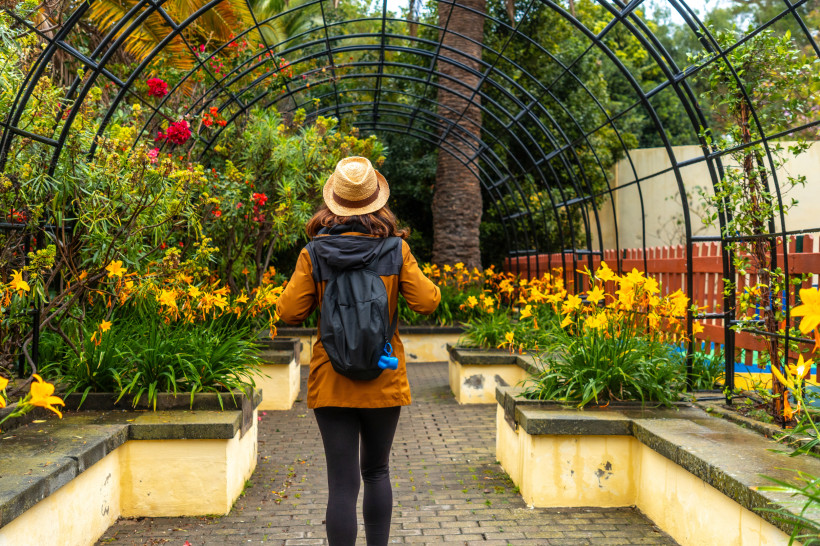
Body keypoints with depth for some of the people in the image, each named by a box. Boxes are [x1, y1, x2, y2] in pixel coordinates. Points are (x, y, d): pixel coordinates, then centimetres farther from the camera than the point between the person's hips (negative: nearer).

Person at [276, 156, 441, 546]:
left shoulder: (315, 253, -6)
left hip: (331, 382, -1)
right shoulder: (395, 249, -5)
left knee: (342, 482, 2)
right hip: (384, 381, 1)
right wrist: (419, 275, 14)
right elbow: (426, 302, -5)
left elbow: (289, 312, -5)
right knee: (376, 471, 21)